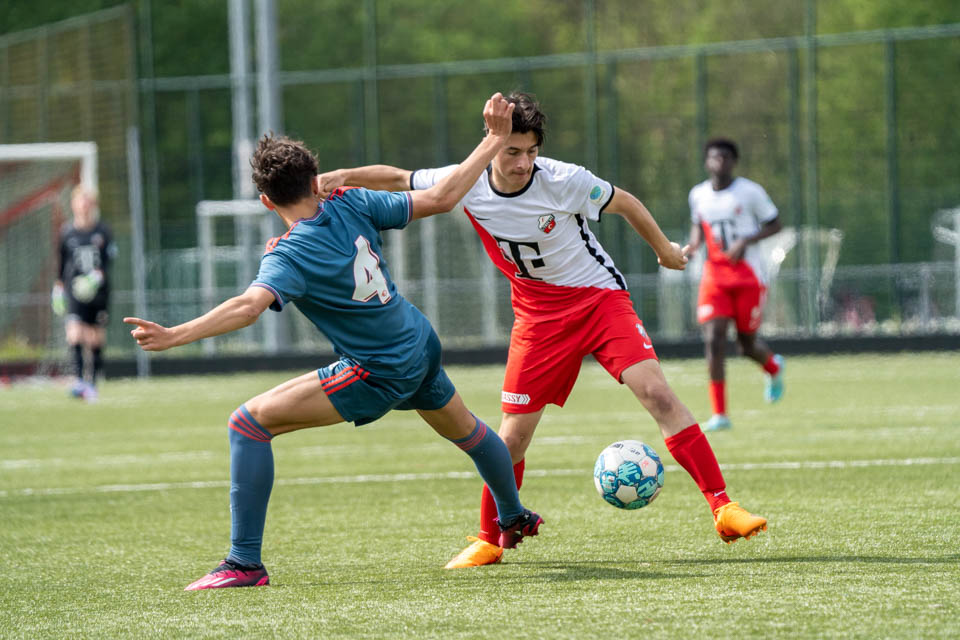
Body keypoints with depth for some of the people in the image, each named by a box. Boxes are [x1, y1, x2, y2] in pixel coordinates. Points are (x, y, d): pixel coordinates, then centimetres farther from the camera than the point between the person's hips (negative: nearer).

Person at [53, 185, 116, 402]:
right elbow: (61, 263, 14)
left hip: (98, 292, 1)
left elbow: (110, 260, -1)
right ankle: (78, 381, -21)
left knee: (95, 340, 6)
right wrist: (58, 286, 14)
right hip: (74, 293, -1)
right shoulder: (67, 232, 4)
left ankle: (92, 383, 17)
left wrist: (98, 276, -17)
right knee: (74, 334, -18)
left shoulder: (103, 231, 1)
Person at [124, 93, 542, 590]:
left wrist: (173, 336, -48)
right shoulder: (352, 205, -5)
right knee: (463, 427, 36)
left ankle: (245, 562, -13)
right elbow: (441, 197, -4)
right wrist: (495, 140, 5)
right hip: (420, 345, 8)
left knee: (250, 422, -10)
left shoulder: (288, 256, -20)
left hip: (378, 376, -8)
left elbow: (250, 305, -38)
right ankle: (514, 519, 64)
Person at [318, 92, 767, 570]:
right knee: (514, 434, -2)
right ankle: (488, 541, 16)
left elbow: (625, 203, 0)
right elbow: (398, 179, 5)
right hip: (538, 315, 3)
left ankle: (721, 507, -18)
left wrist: (665, 251, 13)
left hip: (600, 296, -3)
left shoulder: (564, 181, -18)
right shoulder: (467, 185, -11)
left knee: (655, 391, -20)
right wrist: (343, 177, -11)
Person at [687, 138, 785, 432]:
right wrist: (693, 245, 0)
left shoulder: (750, 192, -5)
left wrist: (746, 241, -16)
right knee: (713, 340, -14)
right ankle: (719, 414, -11)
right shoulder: (698, 195, 7)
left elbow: (774, 224, 0)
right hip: (714, 276, 3)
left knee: (747, 345, 5)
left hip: (749, 275, -3)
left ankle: (773, 367, 45)